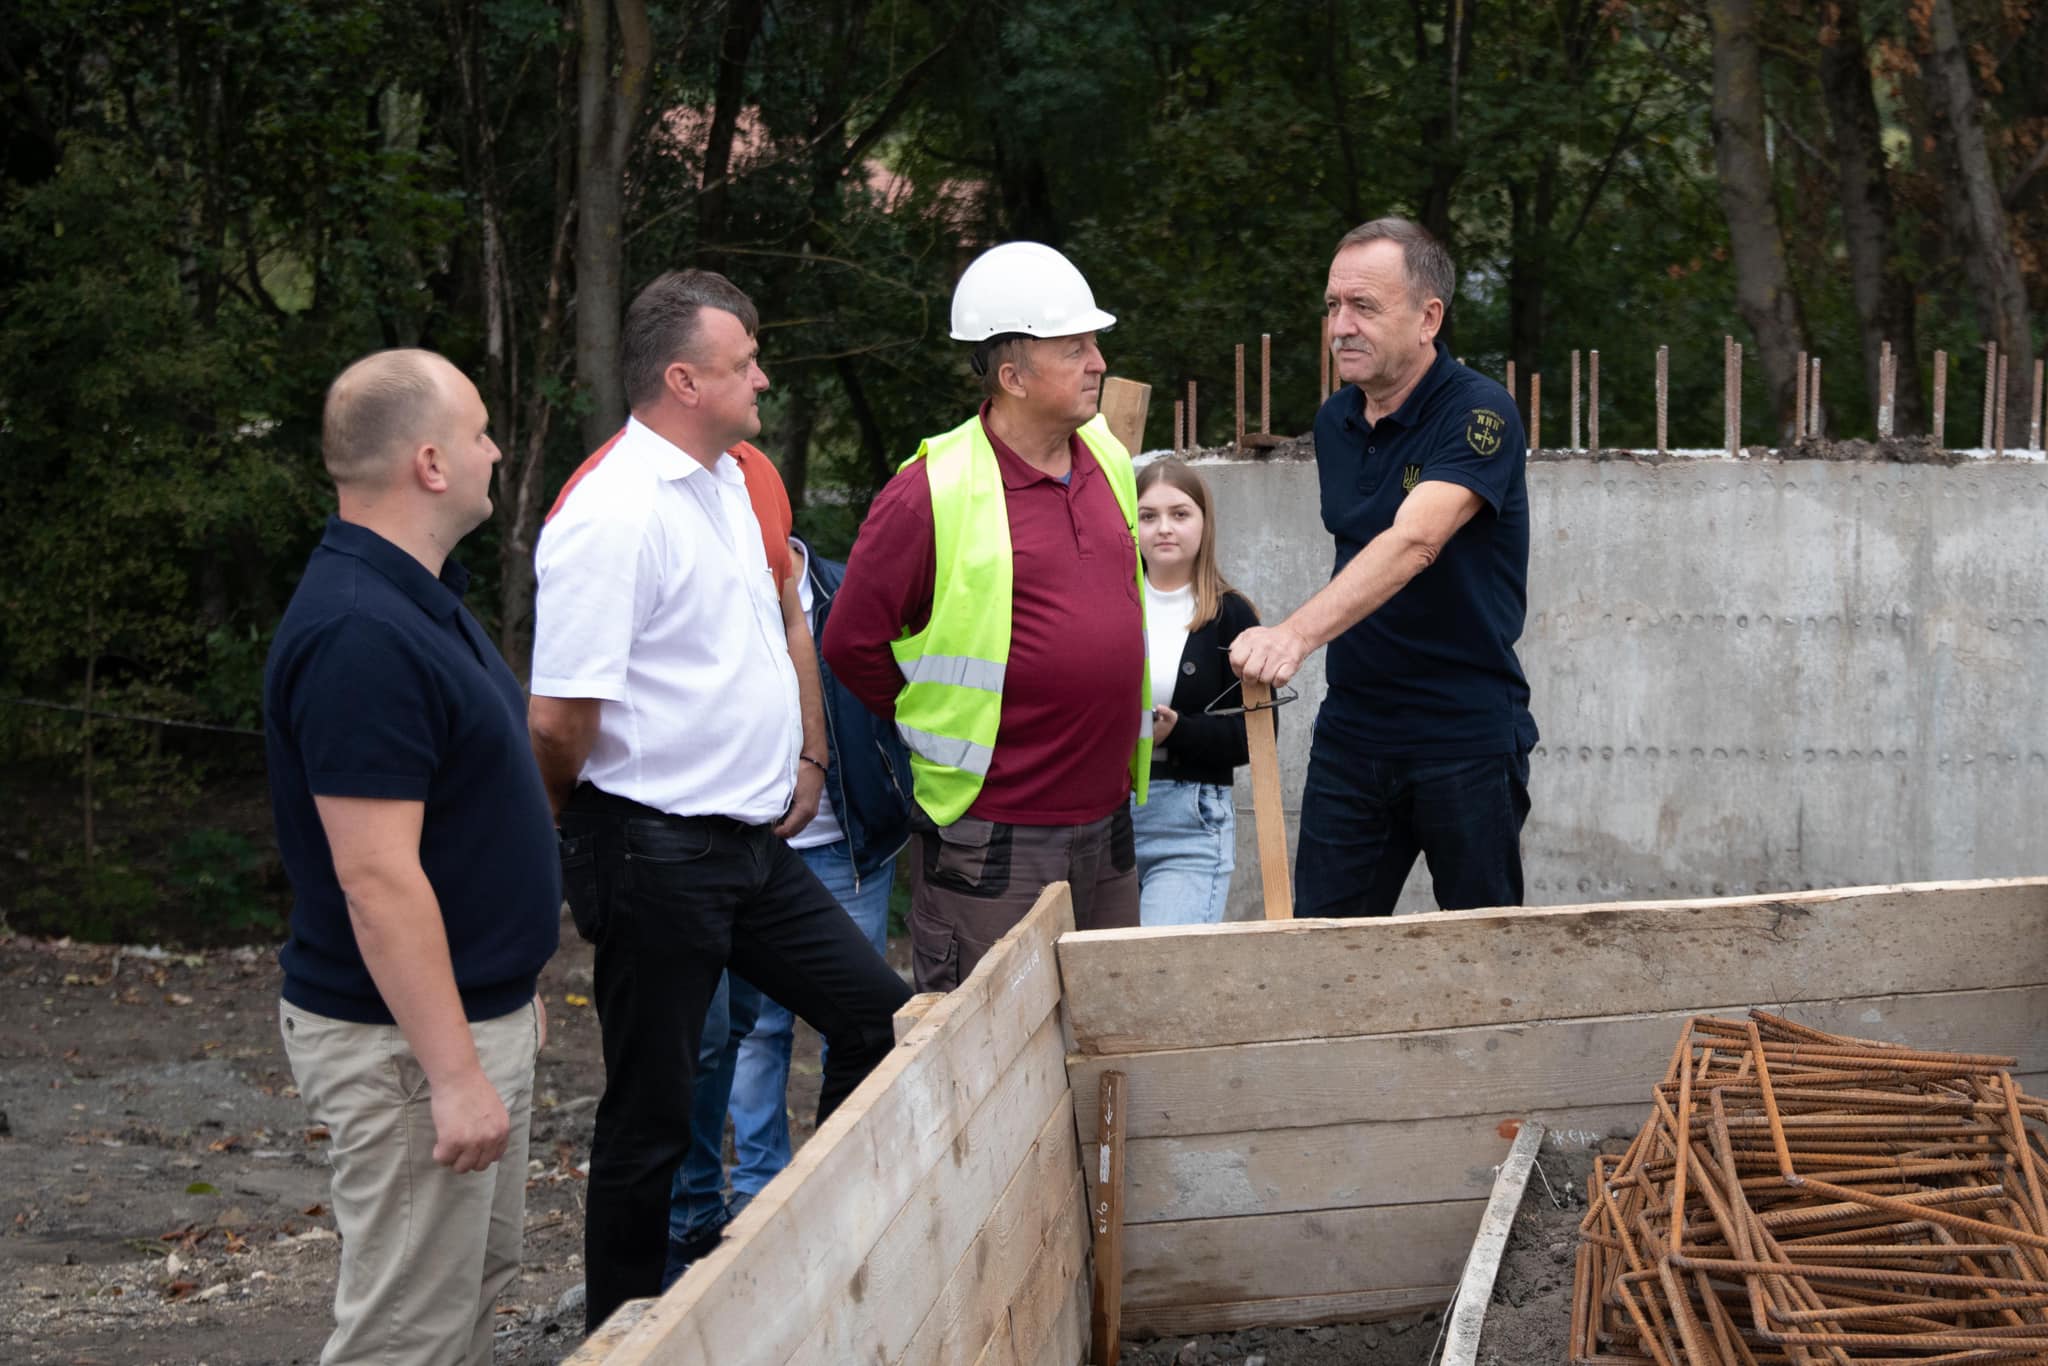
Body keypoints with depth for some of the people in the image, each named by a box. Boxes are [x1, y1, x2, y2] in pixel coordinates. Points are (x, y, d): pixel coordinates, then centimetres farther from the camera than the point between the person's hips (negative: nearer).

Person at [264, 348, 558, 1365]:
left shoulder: (418, 596, 10)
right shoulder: (359, 635, -24)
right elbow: (376, 878, -27)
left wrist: (512, 990, 24)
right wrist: (455, 1075, -25)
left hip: (481, 1007, 11)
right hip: (405, 1041, -11)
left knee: (478, 1280, 19)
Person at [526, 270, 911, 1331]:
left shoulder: (734, 480, 9)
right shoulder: (611, 515, -21)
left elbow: (784, 622, 26)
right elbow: (558, 723, -21)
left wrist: (807, 756, 17)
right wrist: (581, 838, -5)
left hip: (753, 841, 9)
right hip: (656, 855, -9)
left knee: (878, 1015, 10)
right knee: (651, 1113, 1)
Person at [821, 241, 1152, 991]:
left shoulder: (1109, 460, 9)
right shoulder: (931, 494, -14)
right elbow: (852, 643, -7)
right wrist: (944, 732, 0)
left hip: (1108, 827, 7)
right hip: (992, 842, -7)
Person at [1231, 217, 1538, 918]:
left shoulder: (1478, 413, -15)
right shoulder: (1334, 422, 9)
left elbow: (1413, 543, -30)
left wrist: (1297, 634, -43)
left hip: (1467, 734, -6)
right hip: (1352, 730, 6)